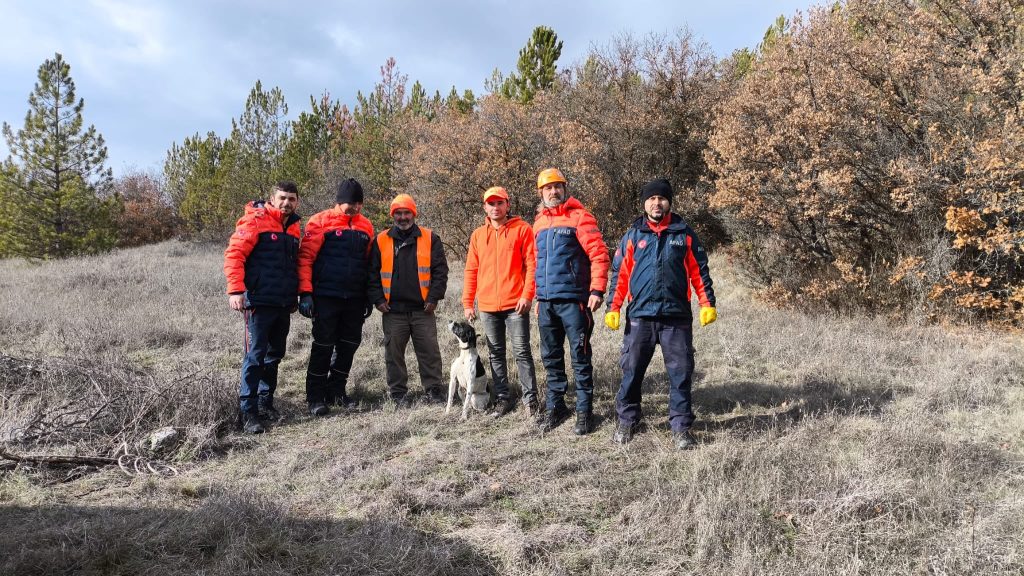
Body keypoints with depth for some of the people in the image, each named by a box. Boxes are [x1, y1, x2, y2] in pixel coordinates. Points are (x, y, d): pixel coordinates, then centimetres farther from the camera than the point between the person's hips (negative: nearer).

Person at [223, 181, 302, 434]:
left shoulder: (293, 227, 14)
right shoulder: (255, 221, -7)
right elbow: (234, 254, -14)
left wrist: (295, 295, 22)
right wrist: (235, 291, -22)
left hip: (284, 305, 7)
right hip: (259, 302, -7)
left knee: (275, 355, 14)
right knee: (255, 356, -7)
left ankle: (265, 402, 26)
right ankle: (248, 412, -1)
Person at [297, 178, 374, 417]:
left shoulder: (365, 226, 10)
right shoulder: (320, 222, -5)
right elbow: (305, 258, -8)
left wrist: (369, 296, 15)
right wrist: (305, 293, -14)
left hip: (355, 298, 5)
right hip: (326, 296, -5)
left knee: (349, 345, 10)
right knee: (323, 346, -1)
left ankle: (337, 391, 25)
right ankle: (316, 397, 9)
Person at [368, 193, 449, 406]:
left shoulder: (430, 239, 5)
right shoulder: (381, 241, 7)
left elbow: (440, 270, 2)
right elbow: (372, 273, 9)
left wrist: (434, 297, -5)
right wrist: (378, 299, -1)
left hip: (422, 309, -1)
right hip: (392, 309, 1)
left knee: (430, 351, 2)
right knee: (394, 353, 6)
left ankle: (434, 390, 13)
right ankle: (398, 393, 17)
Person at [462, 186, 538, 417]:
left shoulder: (522, 230, 0)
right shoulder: (478, 235, 12)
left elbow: (531, 264, -6)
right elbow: (471, 271, 12)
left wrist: (527, 294, -15)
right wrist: (467, 303, 8)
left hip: (515, 304, -4)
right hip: (487, 307, 4)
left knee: (522, 352, -1)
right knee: (496, 354, 10)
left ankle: (530, 399, 6)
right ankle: (503, 398, 19)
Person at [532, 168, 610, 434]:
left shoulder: (579, 217, -4)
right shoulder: (539, 222, 15)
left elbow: (599, 254, -11)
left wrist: (597, 290, -19)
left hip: (573, 300, -6)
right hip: (546, 302, 6)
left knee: (580, 357, 0)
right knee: (551, 358, 12)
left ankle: (584, 410, 8)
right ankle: (555, 407, 23)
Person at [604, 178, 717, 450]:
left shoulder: (684, 234, 8)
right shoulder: (633, 236, 8)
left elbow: (699, 272, 9)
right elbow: (619, 275, 6)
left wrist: (707, 303, 1)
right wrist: (613, 308, -1)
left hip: (677, 317, 0)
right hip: (640, 316, 0)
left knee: (681, 373, 2)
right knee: (631, 371, 5)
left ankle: (681, 427, 13)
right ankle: (626, 421, 21)